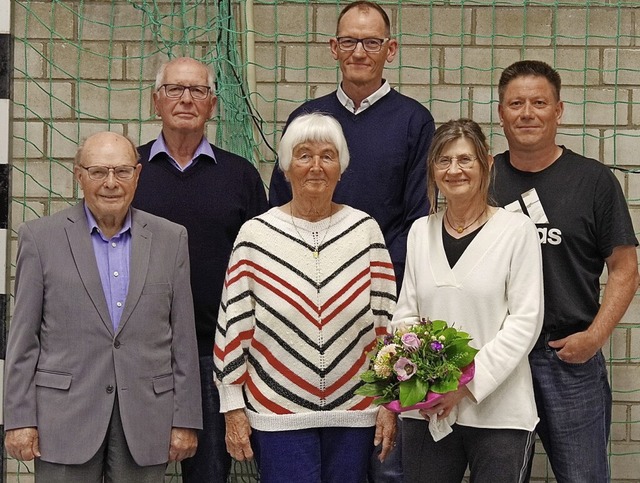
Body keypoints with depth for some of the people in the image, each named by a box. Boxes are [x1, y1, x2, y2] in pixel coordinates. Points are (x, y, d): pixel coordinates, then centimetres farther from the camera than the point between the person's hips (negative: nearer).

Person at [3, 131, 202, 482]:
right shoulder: (41, 237, 1)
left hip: (145, 421, 2)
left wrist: (185, 420, 3)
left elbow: (182, 336, 6)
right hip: (65, 419, -1)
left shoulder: (170, 239, 6)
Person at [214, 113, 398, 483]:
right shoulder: (256, 235, -2)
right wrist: (233, 409, -1)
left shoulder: (365, 230, 2)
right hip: (277, 412, -2)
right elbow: (234, 325, 0)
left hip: (354, 411, 2)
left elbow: (386, 319, 5)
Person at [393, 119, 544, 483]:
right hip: (426, 412, 4)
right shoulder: (421, 232, 11)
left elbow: (525, 320, -7)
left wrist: (468, 383, -14)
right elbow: (406, 313, 12)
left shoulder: (517, 230, -3)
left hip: (498, 413, -3)